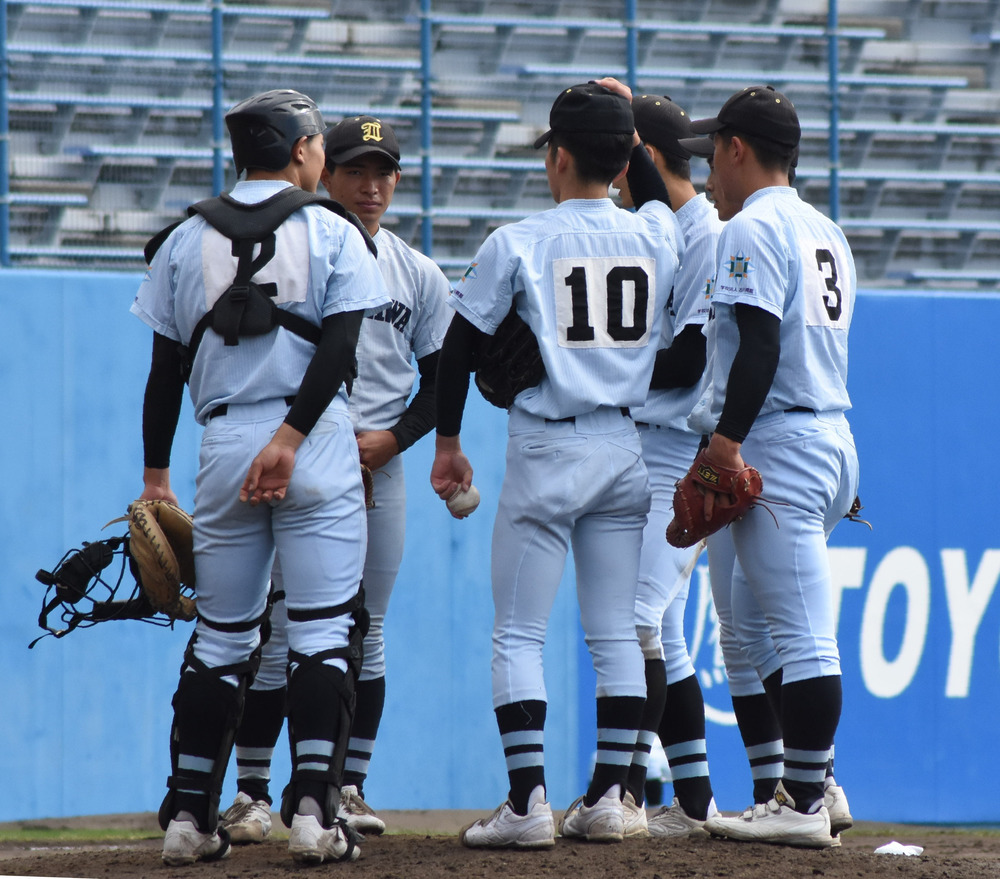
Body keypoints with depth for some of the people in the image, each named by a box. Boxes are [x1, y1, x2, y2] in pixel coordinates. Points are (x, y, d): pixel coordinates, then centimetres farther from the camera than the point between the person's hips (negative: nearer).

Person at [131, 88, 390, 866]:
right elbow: (338, 347, -11)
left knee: (220, 636, 11)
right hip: (318, 449, -3)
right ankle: (313, 809, -11)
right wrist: (290, 437, -16)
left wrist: (156, 474, 13)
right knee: (323, 629, -1)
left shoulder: (187, 241, 10)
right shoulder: (332, 234, 2)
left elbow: (165, 369, 10)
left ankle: (190, 816, 9)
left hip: (224, 443, 3)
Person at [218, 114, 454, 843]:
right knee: (277, 630, -6)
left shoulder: (419, 275, 10)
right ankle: (252, 792, -1)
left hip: (379, 464, 3)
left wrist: (391, 438, -5)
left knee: (366, 635, 5)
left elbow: (442, 380, 11)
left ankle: (351, 787, 12)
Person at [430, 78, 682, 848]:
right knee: (616, 633, 10)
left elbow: (461, 347, -3)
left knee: (519, 634, 0)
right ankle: (608, 798, 8)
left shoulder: (518, 243, -8)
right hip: (627, 452, 4)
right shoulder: (657, 237, 2)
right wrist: (628, 128, 26)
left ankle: (528, 802, -8)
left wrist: (448, 442, 8)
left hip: (547, 452, -4)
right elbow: (671, 200, 28)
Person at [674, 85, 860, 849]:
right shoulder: (826, 232, 19)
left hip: (778, 444, -10)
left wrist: (726, 443, -21)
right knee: (758, 626, 18)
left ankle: (805, 805, -8)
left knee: (800, 634, -9)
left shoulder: (754, 229, -11)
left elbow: (760, 347, -20)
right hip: (833, 437, 10)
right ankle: (811, 785, 17)